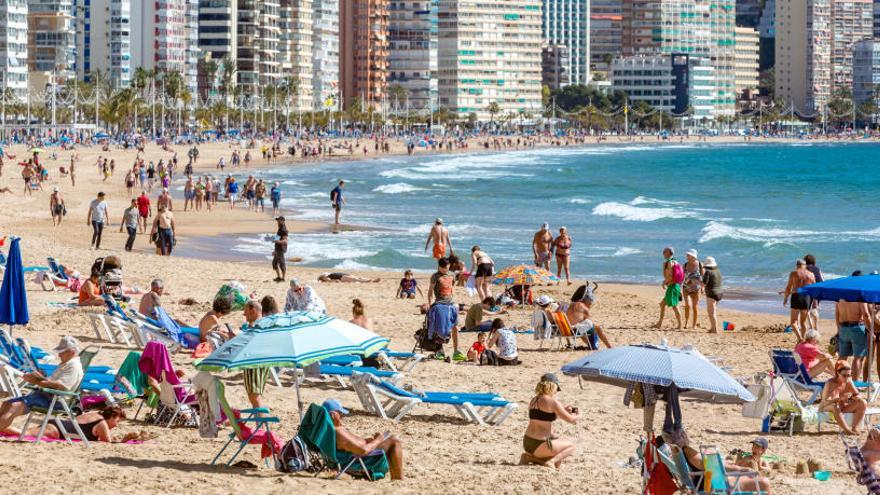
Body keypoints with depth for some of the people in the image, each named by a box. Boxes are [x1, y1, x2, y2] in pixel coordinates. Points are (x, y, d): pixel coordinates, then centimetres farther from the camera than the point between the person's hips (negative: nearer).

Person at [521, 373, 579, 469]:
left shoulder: (533, 400, 10)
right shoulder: (552, 402, -14)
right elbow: (570, 419, -9)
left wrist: (564, 410, 24)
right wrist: (578, 416, 14)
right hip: (539, 445, -8)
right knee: (571, 446, 15)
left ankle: (530, 457, 8)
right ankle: (551, 461, -9)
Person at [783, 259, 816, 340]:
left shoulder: (793, 274, 0)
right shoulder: (811, 274, 9)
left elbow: (788, 288, -3)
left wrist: (785, 299, 6)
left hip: (796, 297, -3)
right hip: (807, 297, 3)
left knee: (793, 322, -1)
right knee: (803, 321, 15)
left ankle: (800, 338, -19)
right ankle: (802, 338, 15)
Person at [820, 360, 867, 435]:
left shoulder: (849, 381, -6)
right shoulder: (830, 383, -22)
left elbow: (858, 395, 0)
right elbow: (825, 401, -33)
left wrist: (854, 397, -26)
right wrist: (840, 398, -48)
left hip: (842, 407, 6)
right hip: (826, 409, -6)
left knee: (863, 403, -13)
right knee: (835, 406, -41)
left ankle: (855, 428, -18)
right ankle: (847, 429, -32)